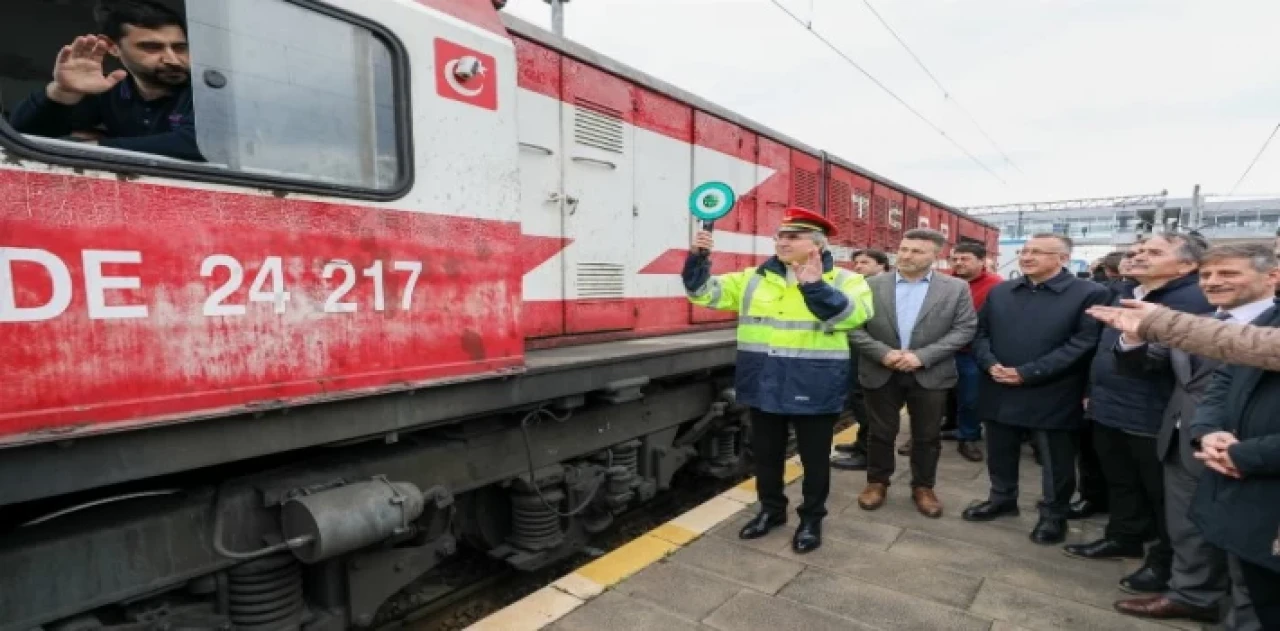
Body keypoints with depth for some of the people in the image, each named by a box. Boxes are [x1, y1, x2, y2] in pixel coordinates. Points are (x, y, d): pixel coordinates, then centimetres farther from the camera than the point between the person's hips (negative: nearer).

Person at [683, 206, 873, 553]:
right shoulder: (754, 279, 6)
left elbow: (853, 315, -23)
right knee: (766, 454, 18)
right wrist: (697, 258, -13)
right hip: (764, 386, 4)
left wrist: (815, 286, -35)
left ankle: (811, 518, 34)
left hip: (813, 389, -3)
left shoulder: (843, 280, -4)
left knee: (814, 457, 13)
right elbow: (704, 292, 3)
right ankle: (771, 509, 39)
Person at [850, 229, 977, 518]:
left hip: (931, 375, 0)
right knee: (881, 433, 11)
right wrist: (883, 353, -16)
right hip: (880, 373, 0)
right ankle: (877, 481, 28)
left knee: (927, 437, 12)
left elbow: (965, 329, -6)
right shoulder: (872, 285, -1)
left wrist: (922, 356, -16)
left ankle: (923, 487, 29)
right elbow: (854, 326, -3)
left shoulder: (956, 288, -1)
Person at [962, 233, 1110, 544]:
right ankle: (1002, 499, 38)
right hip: (1001, 392, 5)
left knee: (1056, 461, 12)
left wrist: (1028, 373, -19)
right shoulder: (999, 291, 9)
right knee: (999, 453, 18)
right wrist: (990, 364, -9)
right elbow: (980, 332, 11)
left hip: (1051, 396, -4)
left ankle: (1053, 515, 31)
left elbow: (1084, 343, -15)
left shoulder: (1089, 294, -8)